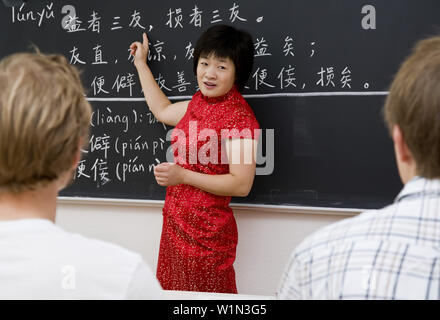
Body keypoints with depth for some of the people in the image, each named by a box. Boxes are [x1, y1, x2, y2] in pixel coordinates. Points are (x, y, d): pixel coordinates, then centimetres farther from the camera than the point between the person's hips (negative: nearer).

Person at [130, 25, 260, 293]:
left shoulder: (239, 117, -17)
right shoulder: (200, 103, 9)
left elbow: (241, 185, -21)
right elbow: (163, 111, 31)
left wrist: (182, 175, -22)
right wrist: (141, 64, 35)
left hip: (206, 232, -9)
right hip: (176, 222, 9)